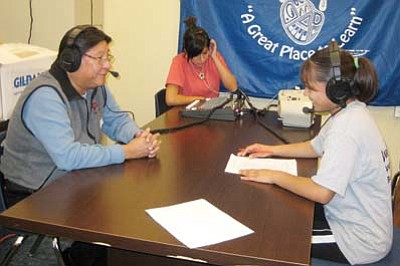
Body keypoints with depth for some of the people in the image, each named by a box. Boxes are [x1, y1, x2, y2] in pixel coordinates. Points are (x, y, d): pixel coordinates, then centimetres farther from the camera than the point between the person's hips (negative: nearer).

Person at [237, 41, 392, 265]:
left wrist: (274, 176, -19)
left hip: (359, 240, -9)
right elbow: (316, 147, 17)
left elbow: (321, 192, -32)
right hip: (349, 215, 9)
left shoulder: (347, 128, -30)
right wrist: (271, 150, 9)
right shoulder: (349, 111, 1)